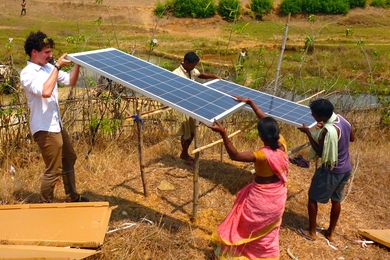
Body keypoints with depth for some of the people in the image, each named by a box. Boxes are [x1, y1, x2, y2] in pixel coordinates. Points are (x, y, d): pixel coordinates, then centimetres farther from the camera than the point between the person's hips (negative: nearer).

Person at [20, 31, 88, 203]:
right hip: (44, 128, -9)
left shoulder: (48, 68, 6)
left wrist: (77, 65, -3)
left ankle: (73, 198, 38)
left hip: (56, 125, 10)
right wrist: (57, 67, -26)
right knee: (54, 170, -2)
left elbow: (70, 82, 13)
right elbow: (46, 92, -34)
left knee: (69, 159, 21)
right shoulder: (27, 74, -17)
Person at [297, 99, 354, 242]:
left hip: (331, 171, -8)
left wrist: (308, 133, -17)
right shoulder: (341, 119, -4)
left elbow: (320, 153, -20)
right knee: (336, 200, 21)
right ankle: (331, 232, 36)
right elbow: (352, 138, 13)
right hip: (346, 169, 8)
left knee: (313, 198, 10)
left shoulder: (329, 131, -30)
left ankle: (312, 232, 22)